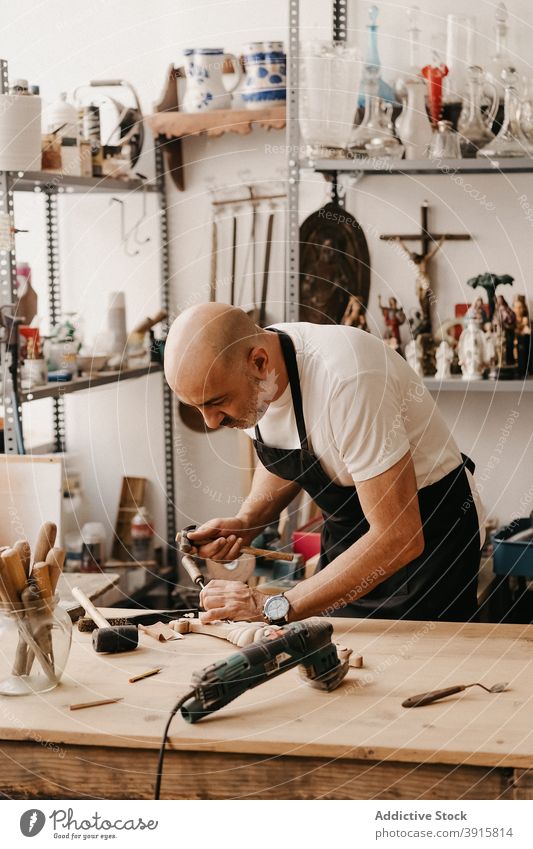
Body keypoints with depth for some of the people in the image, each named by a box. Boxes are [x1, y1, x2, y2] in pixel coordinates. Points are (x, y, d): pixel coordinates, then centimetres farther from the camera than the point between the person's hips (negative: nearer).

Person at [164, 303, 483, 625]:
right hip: (346, 538, 7)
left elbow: (398, 538, -33)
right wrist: (246, 523, -8)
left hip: (427, 536, -7)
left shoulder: (345, 381, -35)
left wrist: (275, 606, -31)